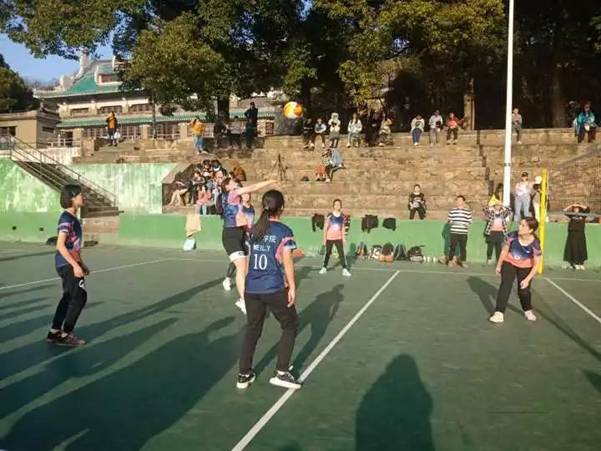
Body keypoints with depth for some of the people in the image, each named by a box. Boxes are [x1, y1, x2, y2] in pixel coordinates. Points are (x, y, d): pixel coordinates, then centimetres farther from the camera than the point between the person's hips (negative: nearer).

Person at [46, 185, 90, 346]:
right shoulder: (66, 218, -17)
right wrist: (75, 265, -25)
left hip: (69, 264, 9)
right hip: (67, 264, -9)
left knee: (69, 297, 15)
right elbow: (60, 245, -24)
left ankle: (54, 332, 23)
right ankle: (65, 335, 4)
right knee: (80, 297, -5)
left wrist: (81, 264, 21)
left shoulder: (73, 217, 12)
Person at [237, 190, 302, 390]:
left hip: (251, 288, 5)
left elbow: (253, 256, 14)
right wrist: (292, 287, -4)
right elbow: (287, 262, -9)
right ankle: (281, 372, 12)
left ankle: (244, 375, 21)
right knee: (290, 326, 14)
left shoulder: (254, 229, 8)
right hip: (274, 289, -5)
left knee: (252, 329, 18)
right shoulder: (284, 231, -7)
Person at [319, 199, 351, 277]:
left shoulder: (342, 216, 1)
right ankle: (324, 268, 26)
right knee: (328, 253, 11)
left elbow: (343, 228, 8)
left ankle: (345, 270, -4)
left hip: (339, 238, 1)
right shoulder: (329, 216, -7)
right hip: (329, 238, -1)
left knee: (341, 254, -5)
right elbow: (325, 227, -4)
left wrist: (344, 238, 5)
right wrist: (324, 238, -6)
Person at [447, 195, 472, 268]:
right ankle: (450, 260, 8)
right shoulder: (452, 210, 6)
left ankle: (463, 261, 14)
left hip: (463, 233, 1)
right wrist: (451, 222, -11)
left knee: (463, 247, 4)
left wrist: (467, 224, -12)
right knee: (453, 247, -2)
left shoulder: (468, 211, 6)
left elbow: (470, 221, 8)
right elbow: (449, 220, 10)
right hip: (454, 232, -1)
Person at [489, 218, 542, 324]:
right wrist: (499, 265, 2)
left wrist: (527, 279, -22)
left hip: (525, 267, -1)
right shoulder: (512, 236, -25)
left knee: (524, 291, 3)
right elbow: (504, 251, -7)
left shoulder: (535, 244, -29)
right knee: (505, 287, -11)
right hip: (509, 263, 1)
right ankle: (499, 313, -10)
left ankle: (528, 310, 34)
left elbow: (536, 264, -20)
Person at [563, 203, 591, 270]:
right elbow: (565, 211, 2)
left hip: (581, 234, 0)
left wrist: (579, 205, -6)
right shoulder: (572, 215, 7)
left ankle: (582, 264, 6)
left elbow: (587, 209, -6)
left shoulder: (583, 214, 5)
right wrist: (571, 205, -3)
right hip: (572, 234, 0)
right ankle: (576, 263, 4)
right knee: (574, 249, -2)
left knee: (581, 249, 1)